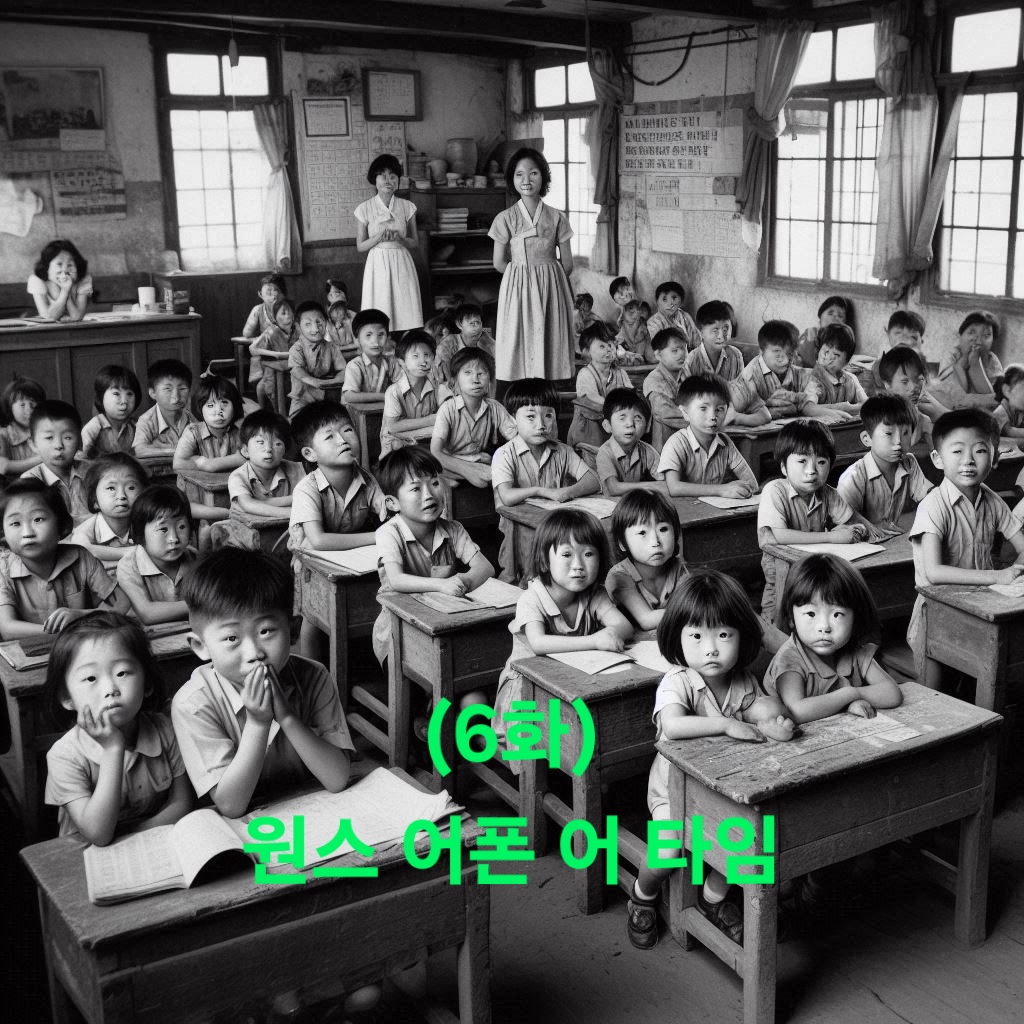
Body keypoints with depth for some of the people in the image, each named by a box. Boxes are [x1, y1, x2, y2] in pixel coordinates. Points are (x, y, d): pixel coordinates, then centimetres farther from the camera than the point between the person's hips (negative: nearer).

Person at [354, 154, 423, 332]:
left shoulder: (407, 207, 4)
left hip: (402, 265, 1)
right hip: (378, 264, -1)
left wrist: (400, 238, -12)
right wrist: (379, 237, -15)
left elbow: (415, 243, 8)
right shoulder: (365, 209, 0)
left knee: (406, 316, -2)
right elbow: (360, 246, 3)